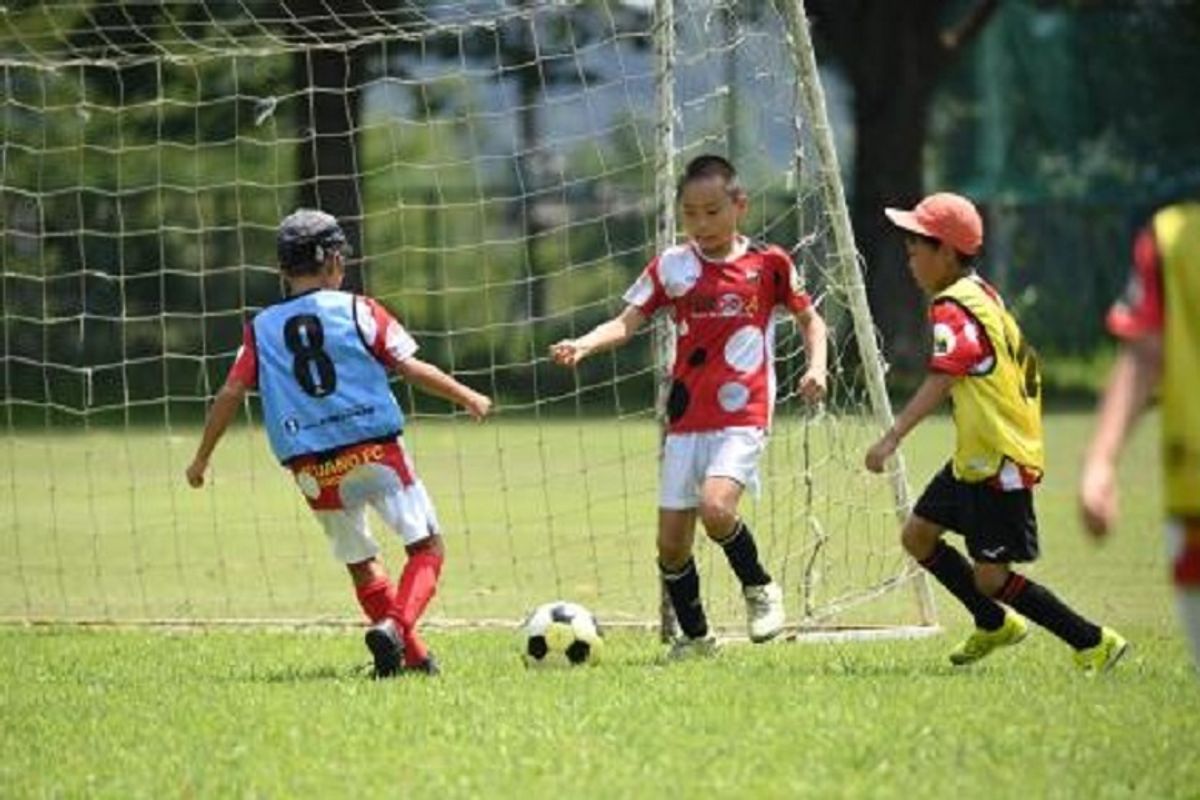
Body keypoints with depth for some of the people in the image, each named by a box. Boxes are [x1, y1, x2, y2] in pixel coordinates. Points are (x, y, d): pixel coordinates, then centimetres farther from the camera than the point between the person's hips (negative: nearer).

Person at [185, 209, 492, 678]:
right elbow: (412, 369, -1)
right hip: (373, 447, -3)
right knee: (426, 546, 2)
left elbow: (230, 394, 4)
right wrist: (468, 398, 13)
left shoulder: (262, 328, 9)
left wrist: (201, 460, 13)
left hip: (313, 470, 4)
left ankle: (414, 657, 17)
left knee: (360, 565, 18)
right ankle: (395, 626, -22)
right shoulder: (356, 310, 1)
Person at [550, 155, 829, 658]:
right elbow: (627, 322, -2)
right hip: (686, 419, 3)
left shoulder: (767, 264, 1)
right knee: (671, 538, 3)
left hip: (742, 414, -3)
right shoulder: (672, 267, 4)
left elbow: (809, 319, 13)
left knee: (715, 507, -27)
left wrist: (816, 367, -5)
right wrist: (583, 345, -21)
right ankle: (694, 636, 22)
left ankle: (759, 588, 0)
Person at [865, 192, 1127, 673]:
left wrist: (892, 439, -39)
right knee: (918, 535, 16)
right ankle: (995, 625, 30)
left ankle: (1094, 643, 1)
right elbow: (1023, 361, 19)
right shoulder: (979, 293, 10)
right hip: (976, 455, 10)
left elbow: (941, 381, -32)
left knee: (990, 578, -6)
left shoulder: (953, 308, -19)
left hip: (999, 462, -10)